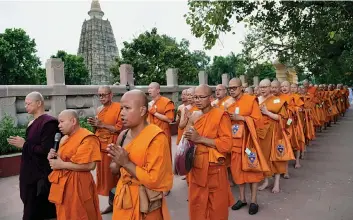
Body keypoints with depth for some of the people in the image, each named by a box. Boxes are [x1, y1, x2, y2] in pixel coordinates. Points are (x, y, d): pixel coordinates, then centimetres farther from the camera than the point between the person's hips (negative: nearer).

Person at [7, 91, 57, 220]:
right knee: (31, 206, 20)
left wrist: (24, 145, -17)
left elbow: (45, 150, -24)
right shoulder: (33, 122, 10)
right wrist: (20, 143, 2)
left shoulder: (48, 122, -20)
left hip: (40, 175, -9)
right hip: (31, 172, 9)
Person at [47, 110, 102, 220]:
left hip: (77, 185, -9)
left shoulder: (87, 138, -16)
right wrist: (54, 157, 3)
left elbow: (90, 165, -25)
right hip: (62, 184, 9)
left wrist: (62, 165, -19)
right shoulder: (64, 139, 14)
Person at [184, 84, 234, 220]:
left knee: (217, 208, 7)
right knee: (196, 206, 14)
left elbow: (227, 144, -18)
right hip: (196, 168, 6)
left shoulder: (221, 115, -10)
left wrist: (200, 139, -20)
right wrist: (189, 138, 1)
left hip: (214, 169, -6)